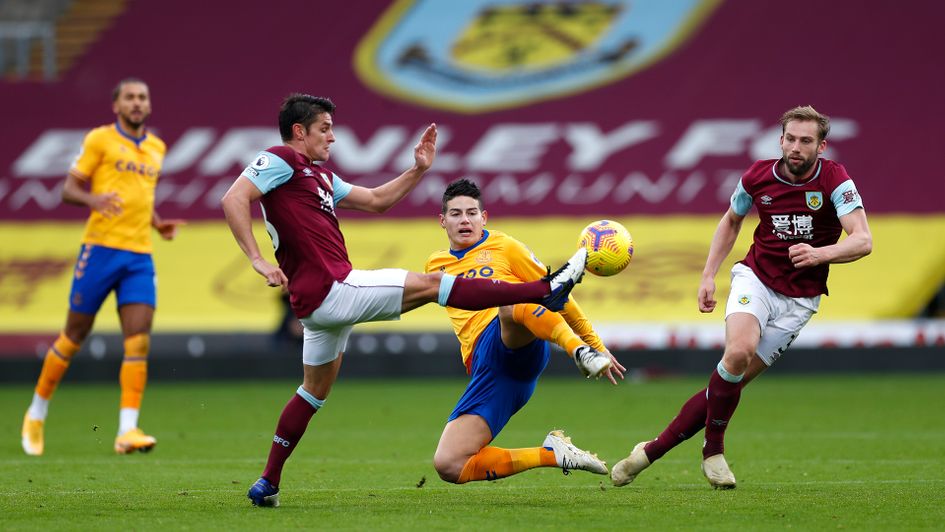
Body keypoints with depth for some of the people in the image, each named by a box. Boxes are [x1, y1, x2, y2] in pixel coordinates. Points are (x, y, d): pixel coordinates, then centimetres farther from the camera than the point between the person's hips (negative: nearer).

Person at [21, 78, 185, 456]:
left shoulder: (156, 148, 16)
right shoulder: (100, 139, -1)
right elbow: (69, 189, -3)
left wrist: (158, 224, 12)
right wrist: (93, 199, -24)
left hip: (140, 255, 4)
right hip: (101, 248, -4)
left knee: (139, 340, -10)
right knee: (74, 335, 4)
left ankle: (127, 430, -13)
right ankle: (37, 413, 21)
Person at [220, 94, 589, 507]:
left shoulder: (320, 175, 22)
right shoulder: (280, 160, -7)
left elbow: (377, 200, 28)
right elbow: (233, 199, -20)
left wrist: (418, 170, 18)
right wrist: (257, 260, -28)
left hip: (319, 302, 11)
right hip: (330, 290, -11)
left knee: (315, 391, 19)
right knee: (430, 284, -9)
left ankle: (267, 484, 22)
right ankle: (546, 291, -8)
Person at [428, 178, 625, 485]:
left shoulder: (503, 247, 16)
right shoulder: (436, 265, 25)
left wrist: (596, 345, 16)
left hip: (520, 345, -4)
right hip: (485, 367, 4)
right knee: (448, 466, -16)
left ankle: (582, 352, -50)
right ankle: (551, 454, -7)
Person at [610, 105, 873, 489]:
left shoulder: (834, 180, -14)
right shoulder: (758, 177, -5)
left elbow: (863, 241, -24)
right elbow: (731, 220, 15)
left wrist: (820, 254, -42)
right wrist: (708, 275, 9)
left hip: (799, 299, -1)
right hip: (755, 278, 1)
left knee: (734, 382, -6)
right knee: (739, 351, -29)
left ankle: (653, 450, 3)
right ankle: (713, 449, -10)